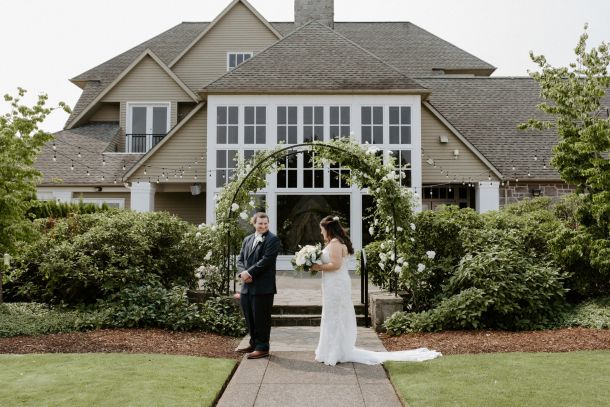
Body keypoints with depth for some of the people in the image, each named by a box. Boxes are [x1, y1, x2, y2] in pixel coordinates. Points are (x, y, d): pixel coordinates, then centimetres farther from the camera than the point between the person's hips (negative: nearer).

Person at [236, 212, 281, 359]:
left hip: (263, 286, -7)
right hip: (247, 286, 7)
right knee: (249, 318, 16)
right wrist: (243, 272, -8)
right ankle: (254, 343, 31)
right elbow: (240, 259, 12)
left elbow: (266, 260, -16)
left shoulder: (273, 240, -7)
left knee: (261, 319, 1)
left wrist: (249, 272, -16)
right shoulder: (247, 239, 15)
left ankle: (262, 348, 13)